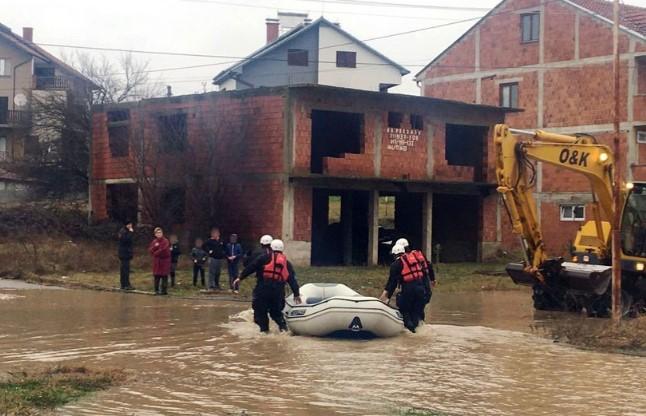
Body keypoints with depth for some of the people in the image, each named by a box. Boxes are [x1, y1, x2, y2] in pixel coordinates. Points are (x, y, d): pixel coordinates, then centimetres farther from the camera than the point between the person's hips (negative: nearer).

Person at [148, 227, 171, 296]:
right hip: (156, 261, 5)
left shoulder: (165, 241, -10)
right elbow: (150, 250, 2)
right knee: (156, 276, 5)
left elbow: (163, 250, -19)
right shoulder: (154, 242, 9)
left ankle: (164, 290, 1)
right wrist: (155, 246, -16)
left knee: (164, 276, -3)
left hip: (164, 260, -5)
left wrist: (155, 253, -7)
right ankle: (157, 290, 11)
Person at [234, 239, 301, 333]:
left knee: (260, 310, 10)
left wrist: (241, 278, 8)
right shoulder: (286, 263, 16)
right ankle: (283, 326, 3)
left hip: (263, 289, -4)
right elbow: (292, 279, 13)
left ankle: (264, 328, 6)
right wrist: (296, 294, 14)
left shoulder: (264, 258, 6)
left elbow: (250, 268, 2)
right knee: (276, 311, 20)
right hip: (278, 291, 4)